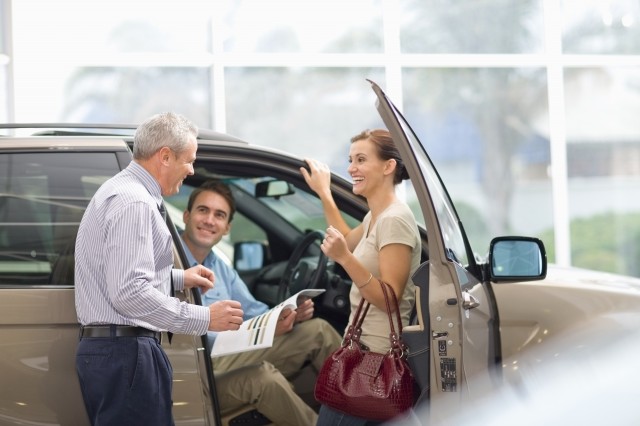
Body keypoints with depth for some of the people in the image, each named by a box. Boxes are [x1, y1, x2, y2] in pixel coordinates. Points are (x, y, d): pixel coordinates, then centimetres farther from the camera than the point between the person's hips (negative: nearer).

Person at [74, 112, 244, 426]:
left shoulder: (118, 190, 19)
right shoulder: (134, 202, -15)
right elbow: (129, 292, -23)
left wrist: (178, 278, 26)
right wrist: (204, 318, -18)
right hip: (125, 351, -11)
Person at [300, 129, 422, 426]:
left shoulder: (395, 220, -18)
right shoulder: (376, 216, 12)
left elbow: (389, 299, -22)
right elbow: (349, 242, 36)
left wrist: (344, 259, -31)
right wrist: (324, 194, 32)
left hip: (376, 354, -10)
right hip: (365, 348, 10)